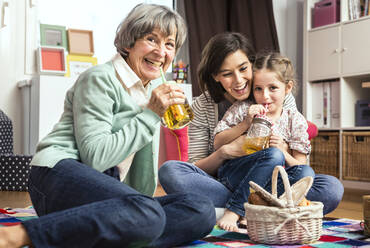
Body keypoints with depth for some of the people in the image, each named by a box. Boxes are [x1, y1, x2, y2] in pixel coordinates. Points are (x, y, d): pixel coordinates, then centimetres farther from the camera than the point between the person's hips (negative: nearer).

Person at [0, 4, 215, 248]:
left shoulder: (153, 90, 20)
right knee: (148, 215, -37)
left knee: (203, 211, -14)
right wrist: (150, 115, -11)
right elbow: (94, 157, -16)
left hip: (105, 193, 8)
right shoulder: (100, 79, -3)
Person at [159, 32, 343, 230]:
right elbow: (196, 169, 0)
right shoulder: (202, 107, 0)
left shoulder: (283, 99, 2)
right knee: (169, 171, -28)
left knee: (332, 188, -27)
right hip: (224, 186, 0)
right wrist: (224, 153, -20)